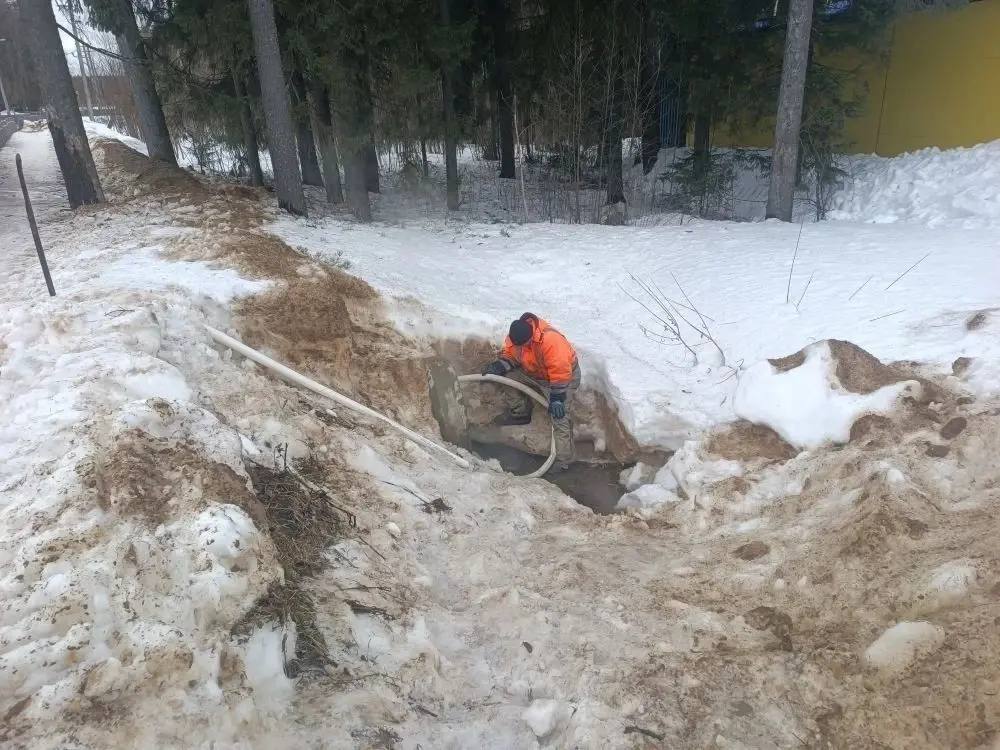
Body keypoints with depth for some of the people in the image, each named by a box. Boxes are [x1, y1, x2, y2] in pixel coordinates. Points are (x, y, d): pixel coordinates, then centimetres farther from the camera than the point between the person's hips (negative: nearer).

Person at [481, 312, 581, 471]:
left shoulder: (550, 340, -40)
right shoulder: (515, 336, -17)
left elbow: (560, 373, -36)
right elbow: (509, 354, 2)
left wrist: (557, 398, -33)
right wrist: (498, 366, -17)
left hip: (564, 376, -7)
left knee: (559, 417, -16)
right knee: (508, 377, -2)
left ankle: (563, 461, -9)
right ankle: (519, 414, 17)